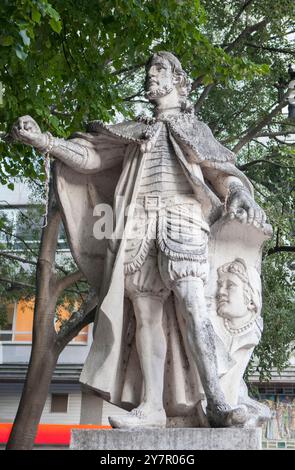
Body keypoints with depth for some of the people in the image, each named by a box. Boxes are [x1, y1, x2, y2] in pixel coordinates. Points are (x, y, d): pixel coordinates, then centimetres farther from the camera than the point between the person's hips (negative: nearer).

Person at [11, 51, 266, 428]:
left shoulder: (194, 128, 24)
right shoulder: (131, 131, 29)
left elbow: (221, 171, 11)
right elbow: (90, 158, 19)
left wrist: (239, 194, -13)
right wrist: (43, 140, 4)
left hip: (181, 216, -2)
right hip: (138, 223, 3)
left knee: (191, 302, -20)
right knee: (145, 311, -8)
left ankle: (215, 401, -27)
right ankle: (152, 406, -13)